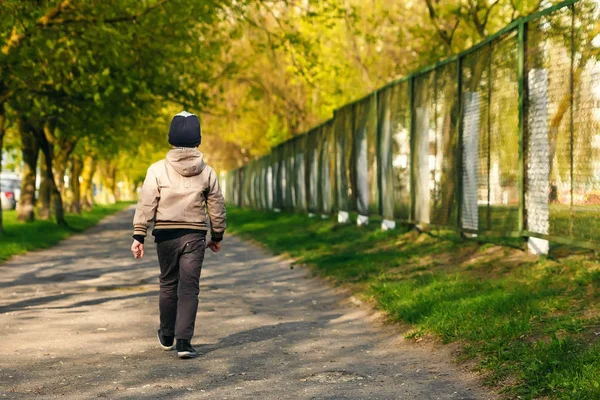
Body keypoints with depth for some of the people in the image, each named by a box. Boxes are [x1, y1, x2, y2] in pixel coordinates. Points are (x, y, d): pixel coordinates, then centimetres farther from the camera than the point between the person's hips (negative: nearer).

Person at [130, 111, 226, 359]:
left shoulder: (158, 169, -5)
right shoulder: (206, 173, 1)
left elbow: (146, 205, -7)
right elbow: (217, 208, 7)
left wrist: (138, 236, -4)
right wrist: (217, 236, 20)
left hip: (165, 235, 0)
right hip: (194, 236, 0)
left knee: (168, 285, 15)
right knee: (189, 288, 0)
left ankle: (167, 336, 29)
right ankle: (183, 341, -8)